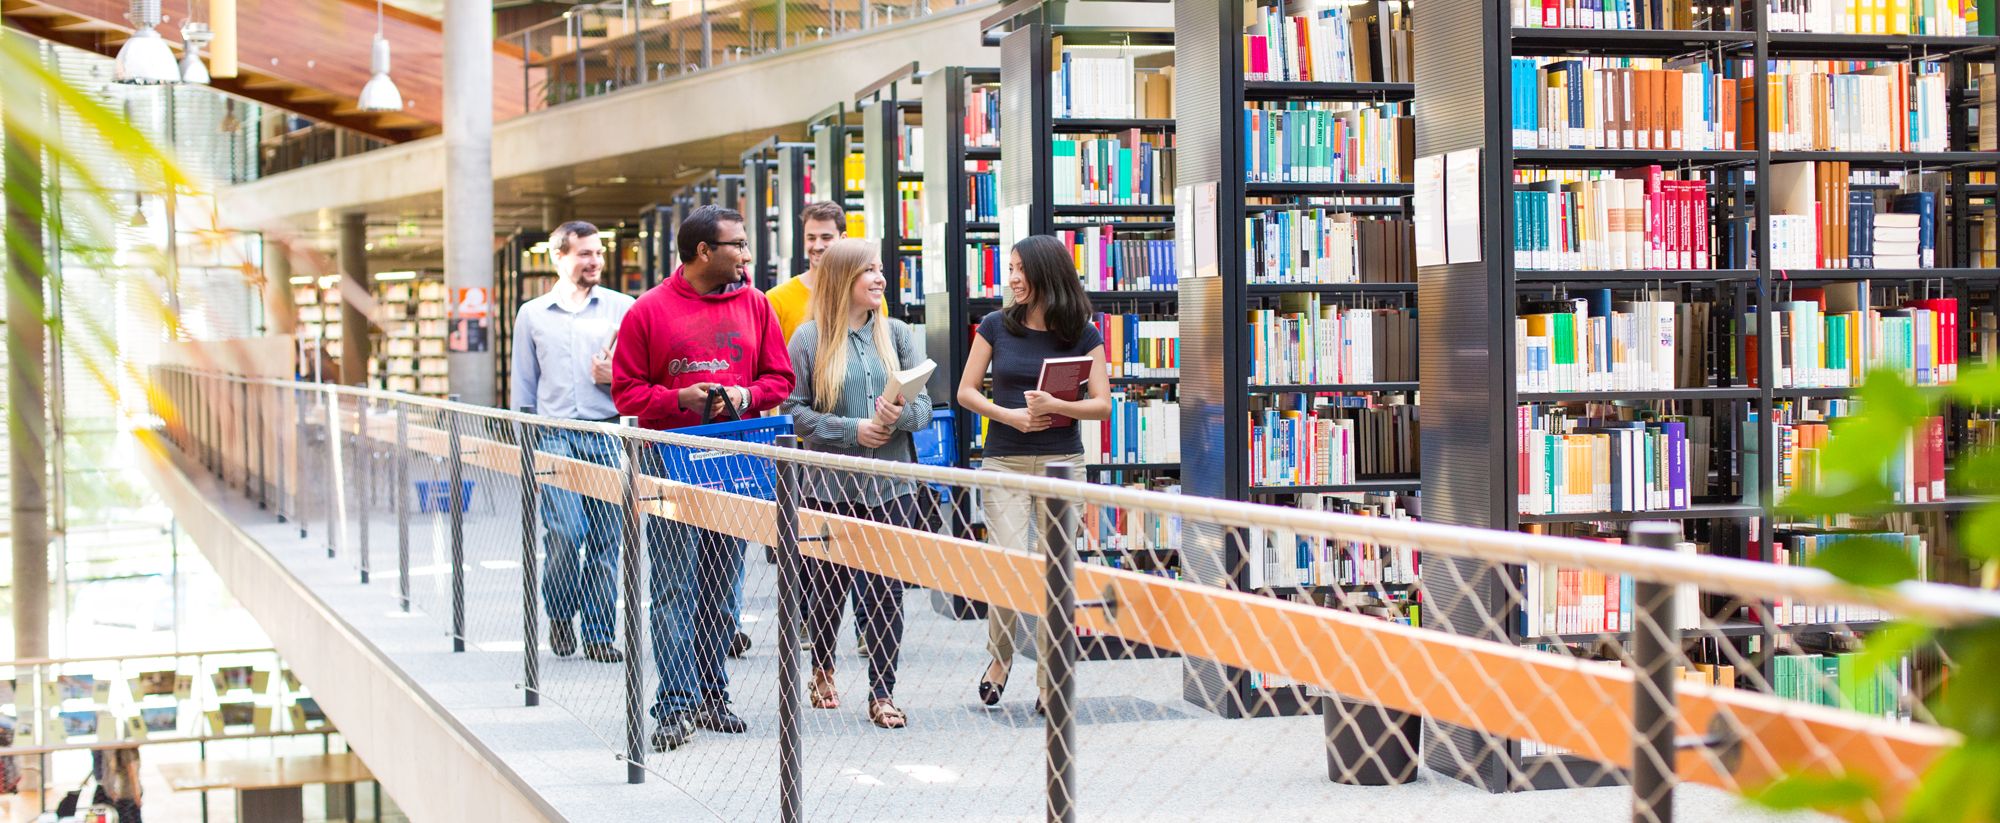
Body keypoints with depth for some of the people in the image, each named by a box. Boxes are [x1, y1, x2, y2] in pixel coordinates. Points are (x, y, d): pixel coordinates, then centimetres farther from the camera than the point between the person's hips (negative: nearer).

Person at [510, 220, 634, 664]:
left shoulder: (622, 308, 9)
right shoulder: (533, 315, 12)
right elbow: (523, 386, 14)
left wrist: (617, 375, -9)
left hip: (608, 433, 1)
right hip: (553, 436, 0)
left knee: (604, 538, 0)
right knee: (565, 531, -14)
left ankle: (599, 632, 8)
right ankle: (559, 614, 10)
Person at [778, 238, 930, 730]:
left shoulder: (897, 334, 6)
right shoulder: (810, 338, -2)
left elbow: (924, 404, 5)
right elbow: (795, 410, -6)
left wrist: (900, 416, -17)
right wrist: (852, 430, -15)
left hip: (890, 485, 2)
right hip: (830, 485, -2)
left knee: (886, 589, 0)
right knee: (828, 583, 10)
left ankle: (883, 693, 7)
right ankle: (822, 669, 34)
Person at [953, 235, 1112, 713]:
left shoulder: (1083, 335, 1)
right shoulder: (996, 326, 4)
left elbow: (1102, 405, -2)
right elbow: (966, 391, 6)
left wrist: (1054, 406, -18)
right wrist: (1009, 415, -10)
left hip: (1061, 462, 0)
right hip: (1004, 462, 0)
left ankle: (1050, 679, 12)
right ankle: (999, 657, 16)